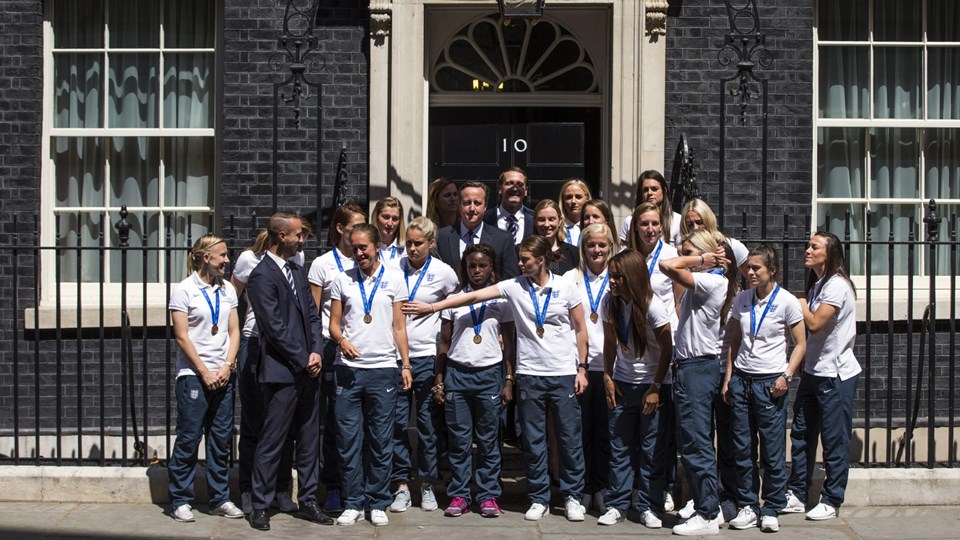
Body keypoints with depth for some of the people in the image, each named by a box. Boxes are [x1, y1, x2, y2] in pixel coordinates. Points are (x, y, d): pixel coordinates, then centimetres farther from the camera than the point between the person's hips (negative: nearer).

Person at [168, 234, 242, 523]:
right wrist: (205, 373, -9)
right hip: (193, 375, -5)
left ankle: (220, 498, 16)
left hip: (223, 376, 5)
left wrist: (228, 366, -4)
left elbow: (234, 332, 10)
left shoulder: (227, 290, 11)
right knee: (189, 438, -2)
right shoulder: (184, 290, -4)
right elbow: (182, 337, -7)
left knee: (221, 439, 7)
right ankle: (181, 500, 9)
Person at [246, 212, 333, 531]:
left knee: (309, 440, 12)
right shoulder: (262, 276, -11)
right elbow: (275, 328, -16)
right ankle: (260, 507, 12)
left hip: (308, 371, 8)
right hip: (282, 373, -8)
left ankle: (307, 501, 23)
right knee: (271, 443, 1)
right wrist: (303, 360, -11)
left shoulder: (297, 271, 15)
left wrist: (316, 352, -2)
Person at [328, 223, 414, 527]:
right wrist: (342, 340, -12)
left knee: (381, 441, 4)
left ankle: (378, 504, 13)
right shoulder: (342, 280, 9)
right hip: (349, 369, 1)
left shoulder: (394, 279, 6)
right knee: (349, 439, 3)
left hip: (384, 369, -1)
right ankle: (353, 503, 13)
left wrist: (406, 365, -1)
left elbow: (399, 326, 5)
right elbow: (334, 322, 9)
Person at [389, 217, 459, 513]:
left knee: (428, 422, 5)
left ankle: (427, 485, 17)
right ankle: (401, 484, 12)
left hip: (426, 355, -1)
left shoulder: (443, 272, 0)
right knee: (397, 422, 2)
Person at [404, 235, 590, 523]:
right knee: (533, 440, 8)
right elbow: (474, 296, -5)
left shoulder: (565, 287, -2)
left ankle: (572, 496, 19)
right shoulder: (514, 286, 0)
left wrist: (582, 368, -2)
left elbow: (580, 329, 3)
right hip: (530, 375, 2)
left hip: (564, 374, -1)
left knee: (569, 438, 6)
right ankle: (539, 498, 20)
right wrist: (431, 307, -10)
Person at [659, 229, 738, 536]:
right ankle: (709, 506, 22)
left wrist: (698, 259, -11)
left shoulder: (711, 281, -16)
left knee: (696, 443, -5)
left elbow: (667, 266, -23)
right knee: (691, 442, 14)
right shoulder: (702, 283, 14)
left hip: (697, 369, -10)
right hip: (689, 367, 10)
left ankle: (708, 515, 2)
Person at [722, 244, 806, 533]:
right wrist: (728, 377, 8)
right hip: (741, 379, 4)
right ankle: (747, 506, 16)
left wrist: (786, 376, -12)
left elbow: (800, 344, -1)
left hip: (770, 381, -4)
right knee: (742, 447, 6)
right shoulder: (742, 299, 7)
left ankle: (771, 509, 11)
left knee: (773, 450, 0)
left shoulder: (787, 301, -5)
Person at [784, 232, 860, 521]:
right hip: (813, 371, 9)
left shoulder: (837, 285, -15)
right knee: (801, 434, 10)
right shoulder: (816, 284, 14)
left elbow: (815, 324, -22)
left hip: (836, 375, -9)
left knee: (834, 440, 1)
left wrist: (801, 305, -4)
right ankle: (796, 495, 19)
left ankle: (832, 501, 11)